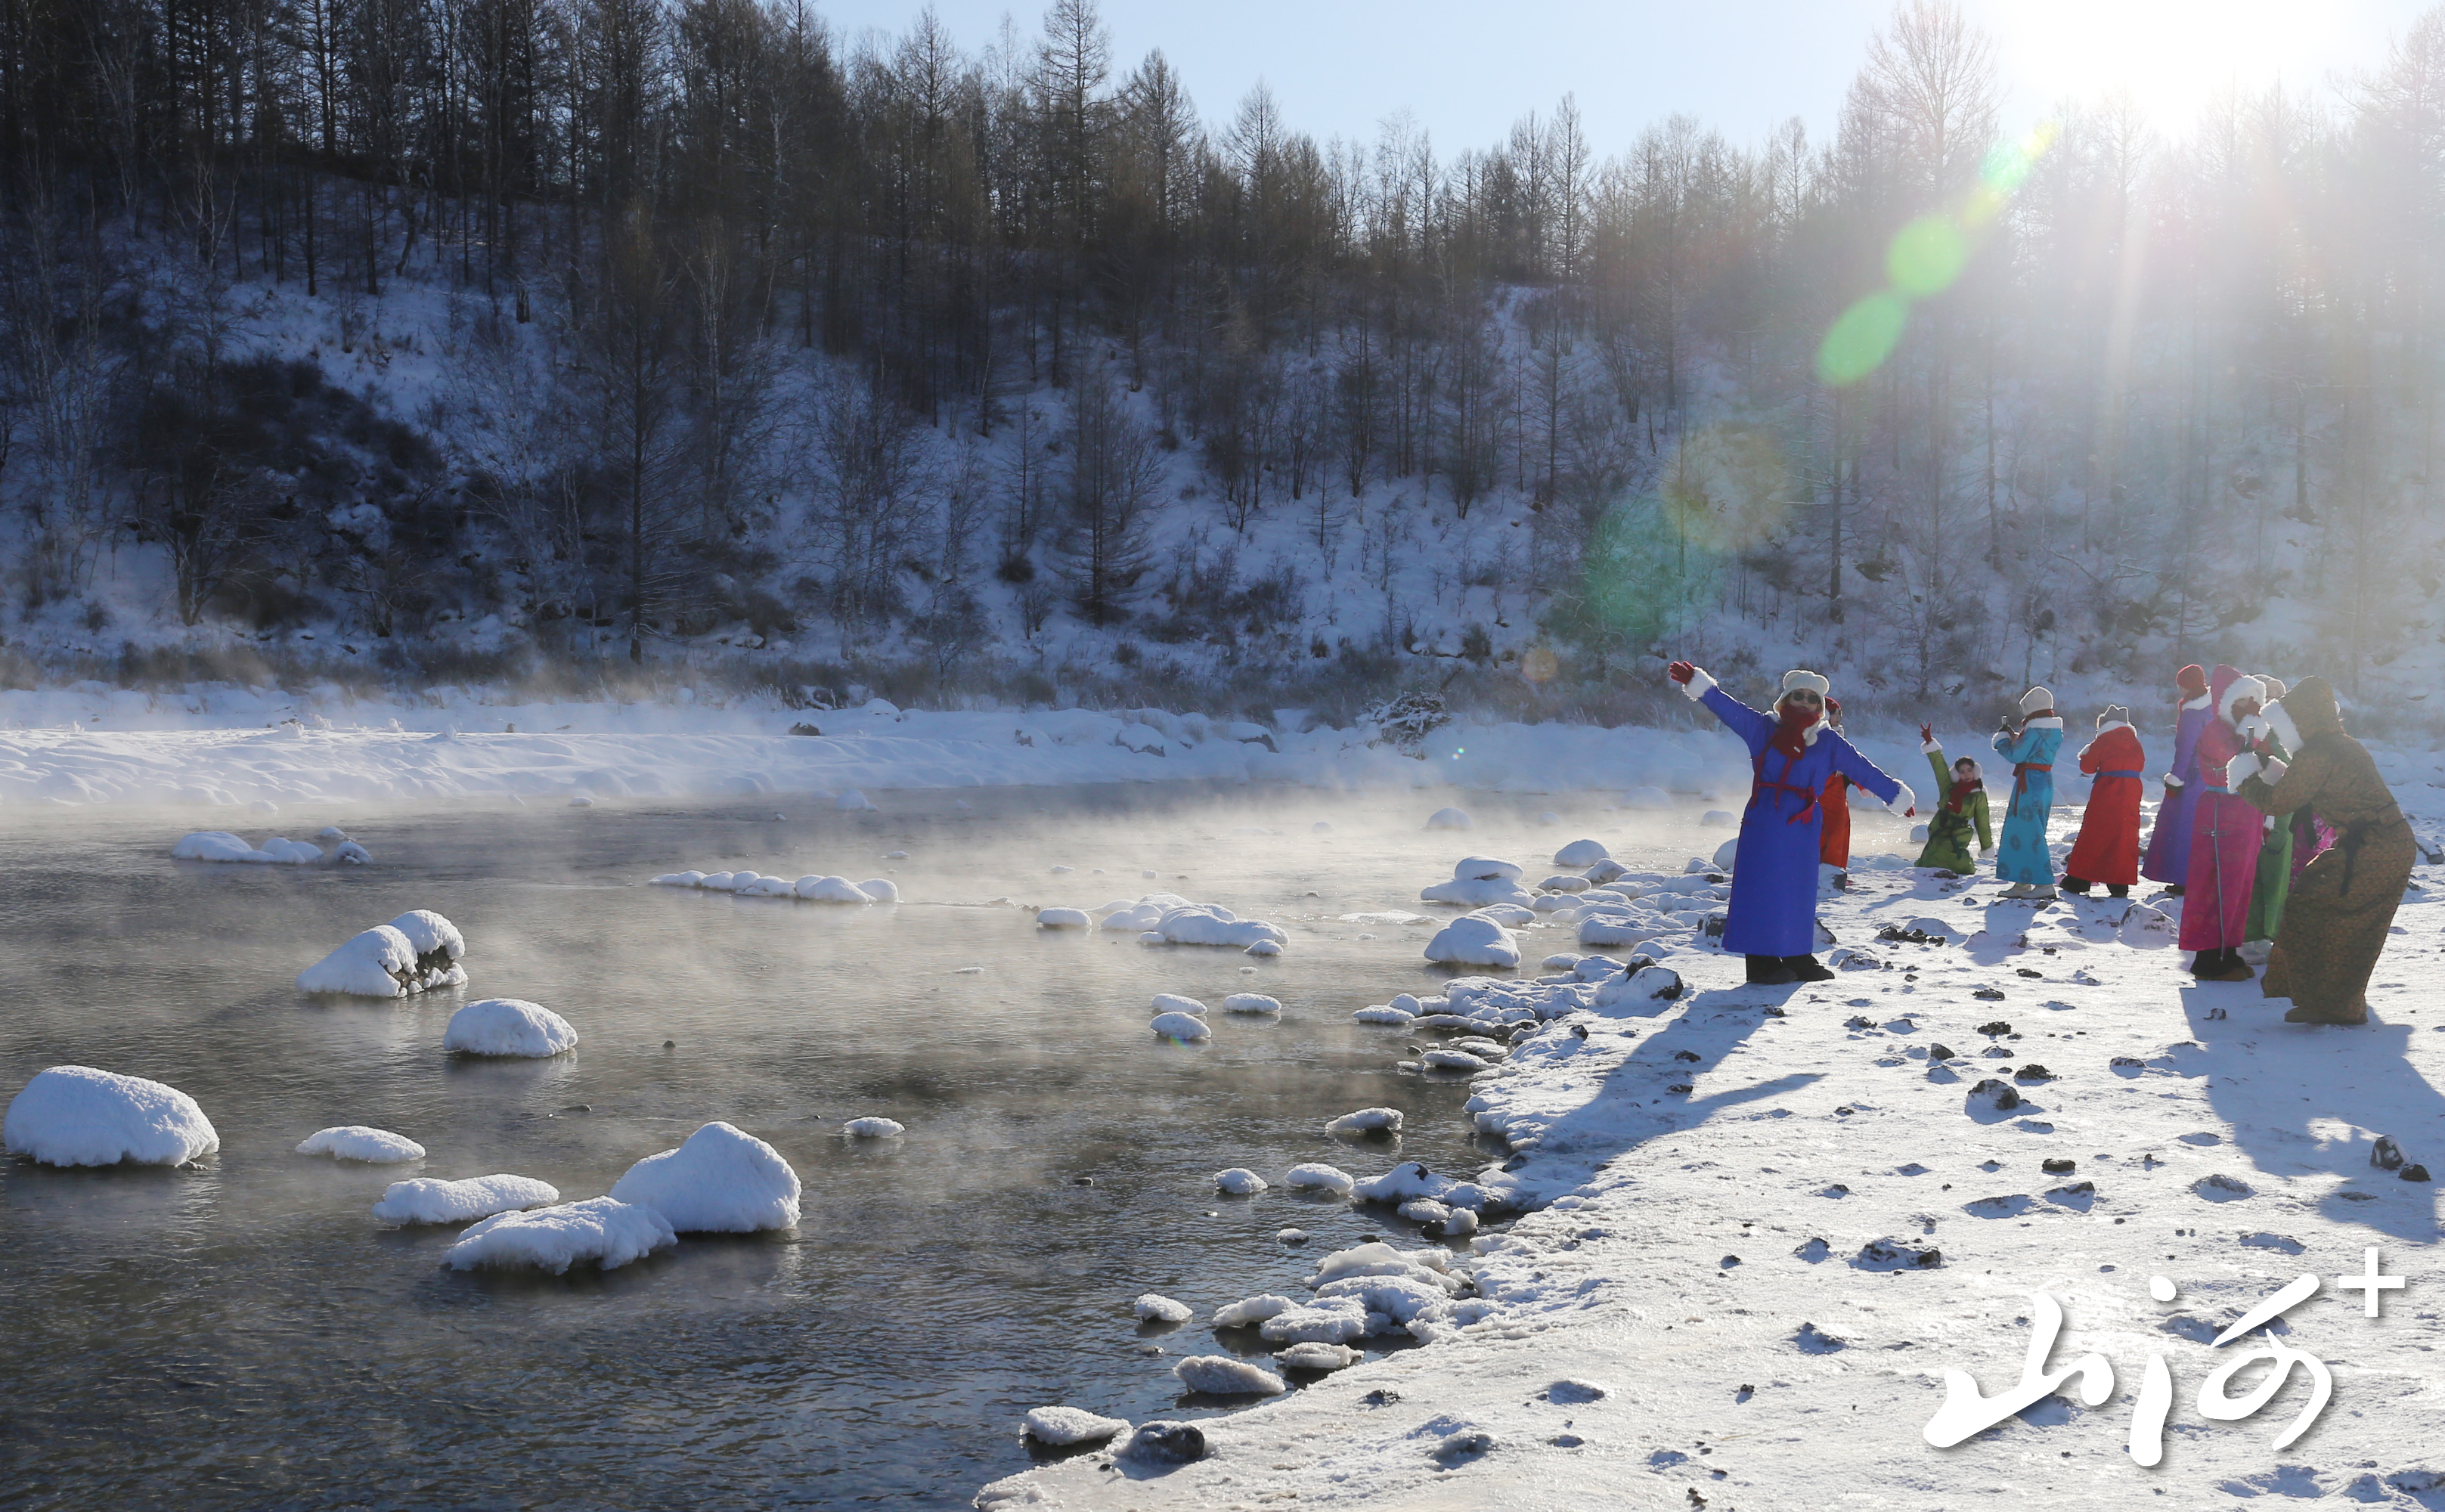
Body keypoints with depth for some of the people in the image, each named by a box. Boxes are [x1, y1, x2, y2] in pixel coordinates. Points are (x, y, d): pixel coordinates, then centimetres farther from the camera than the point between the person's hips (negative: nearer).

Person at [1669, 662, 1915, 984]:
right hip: (1764, 821, -2)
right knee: (1764, 888, -5)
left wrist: (1897, 797, 16)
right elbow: (1728, 708, -3)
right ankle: (1763, 962, -2)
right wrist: (1696, 683, -16)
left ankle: (1799, 959, 18)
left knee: (1799, 891, 8)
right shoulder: (1762, 728, 6)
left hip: (1803, 825, 3)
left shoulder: (1829, 742, 11)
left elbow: (1862, 770, 14)